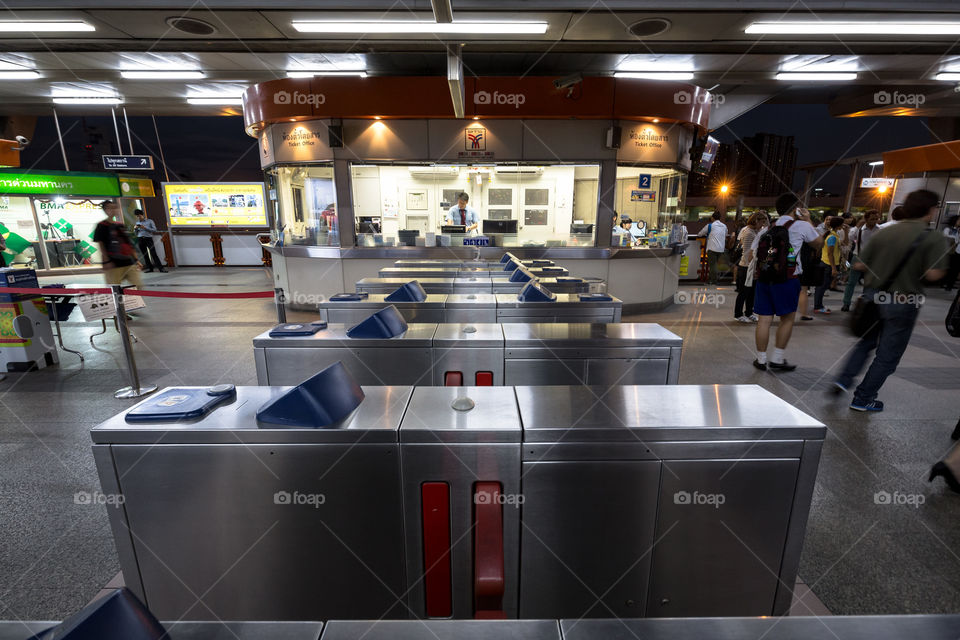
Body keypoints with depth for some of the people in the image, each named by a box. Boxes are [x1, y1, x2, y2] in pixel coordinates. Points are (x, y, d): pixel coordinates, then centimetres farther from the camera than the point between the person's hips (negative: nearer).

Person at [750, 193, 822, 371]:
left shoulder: (766, 229, 14)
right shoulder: (801, 226, 3)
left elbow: (753, 253, 9)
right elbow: (818, 242, 19)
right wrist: (808, 220, 26)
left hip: (763, 278, 4)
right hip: (787, 279, -4)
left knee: (764, 319, 5)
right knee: (787, 319, 8)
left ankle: (761, 359, 11)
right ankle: (777, 359, 9)